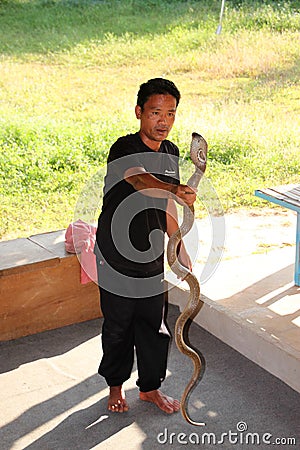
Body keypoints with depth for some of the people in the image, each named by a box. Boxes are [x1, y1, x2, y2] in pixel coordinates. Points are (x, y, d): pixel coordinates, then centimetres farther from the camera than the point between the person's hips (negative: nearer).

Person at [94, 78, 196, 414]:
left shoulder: (170, 153, 3)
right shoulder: (124, 149, -19)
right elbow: (139, 178, -43)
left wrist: (180, 247, 16)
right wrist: (176, 191, -61)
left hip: (152, 257, 5)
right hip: (115, 256, -5)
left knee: (154, 325, 13)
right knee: (118, 326, 10)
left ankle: (150, 387, 32)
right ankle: (116, 385, 33)